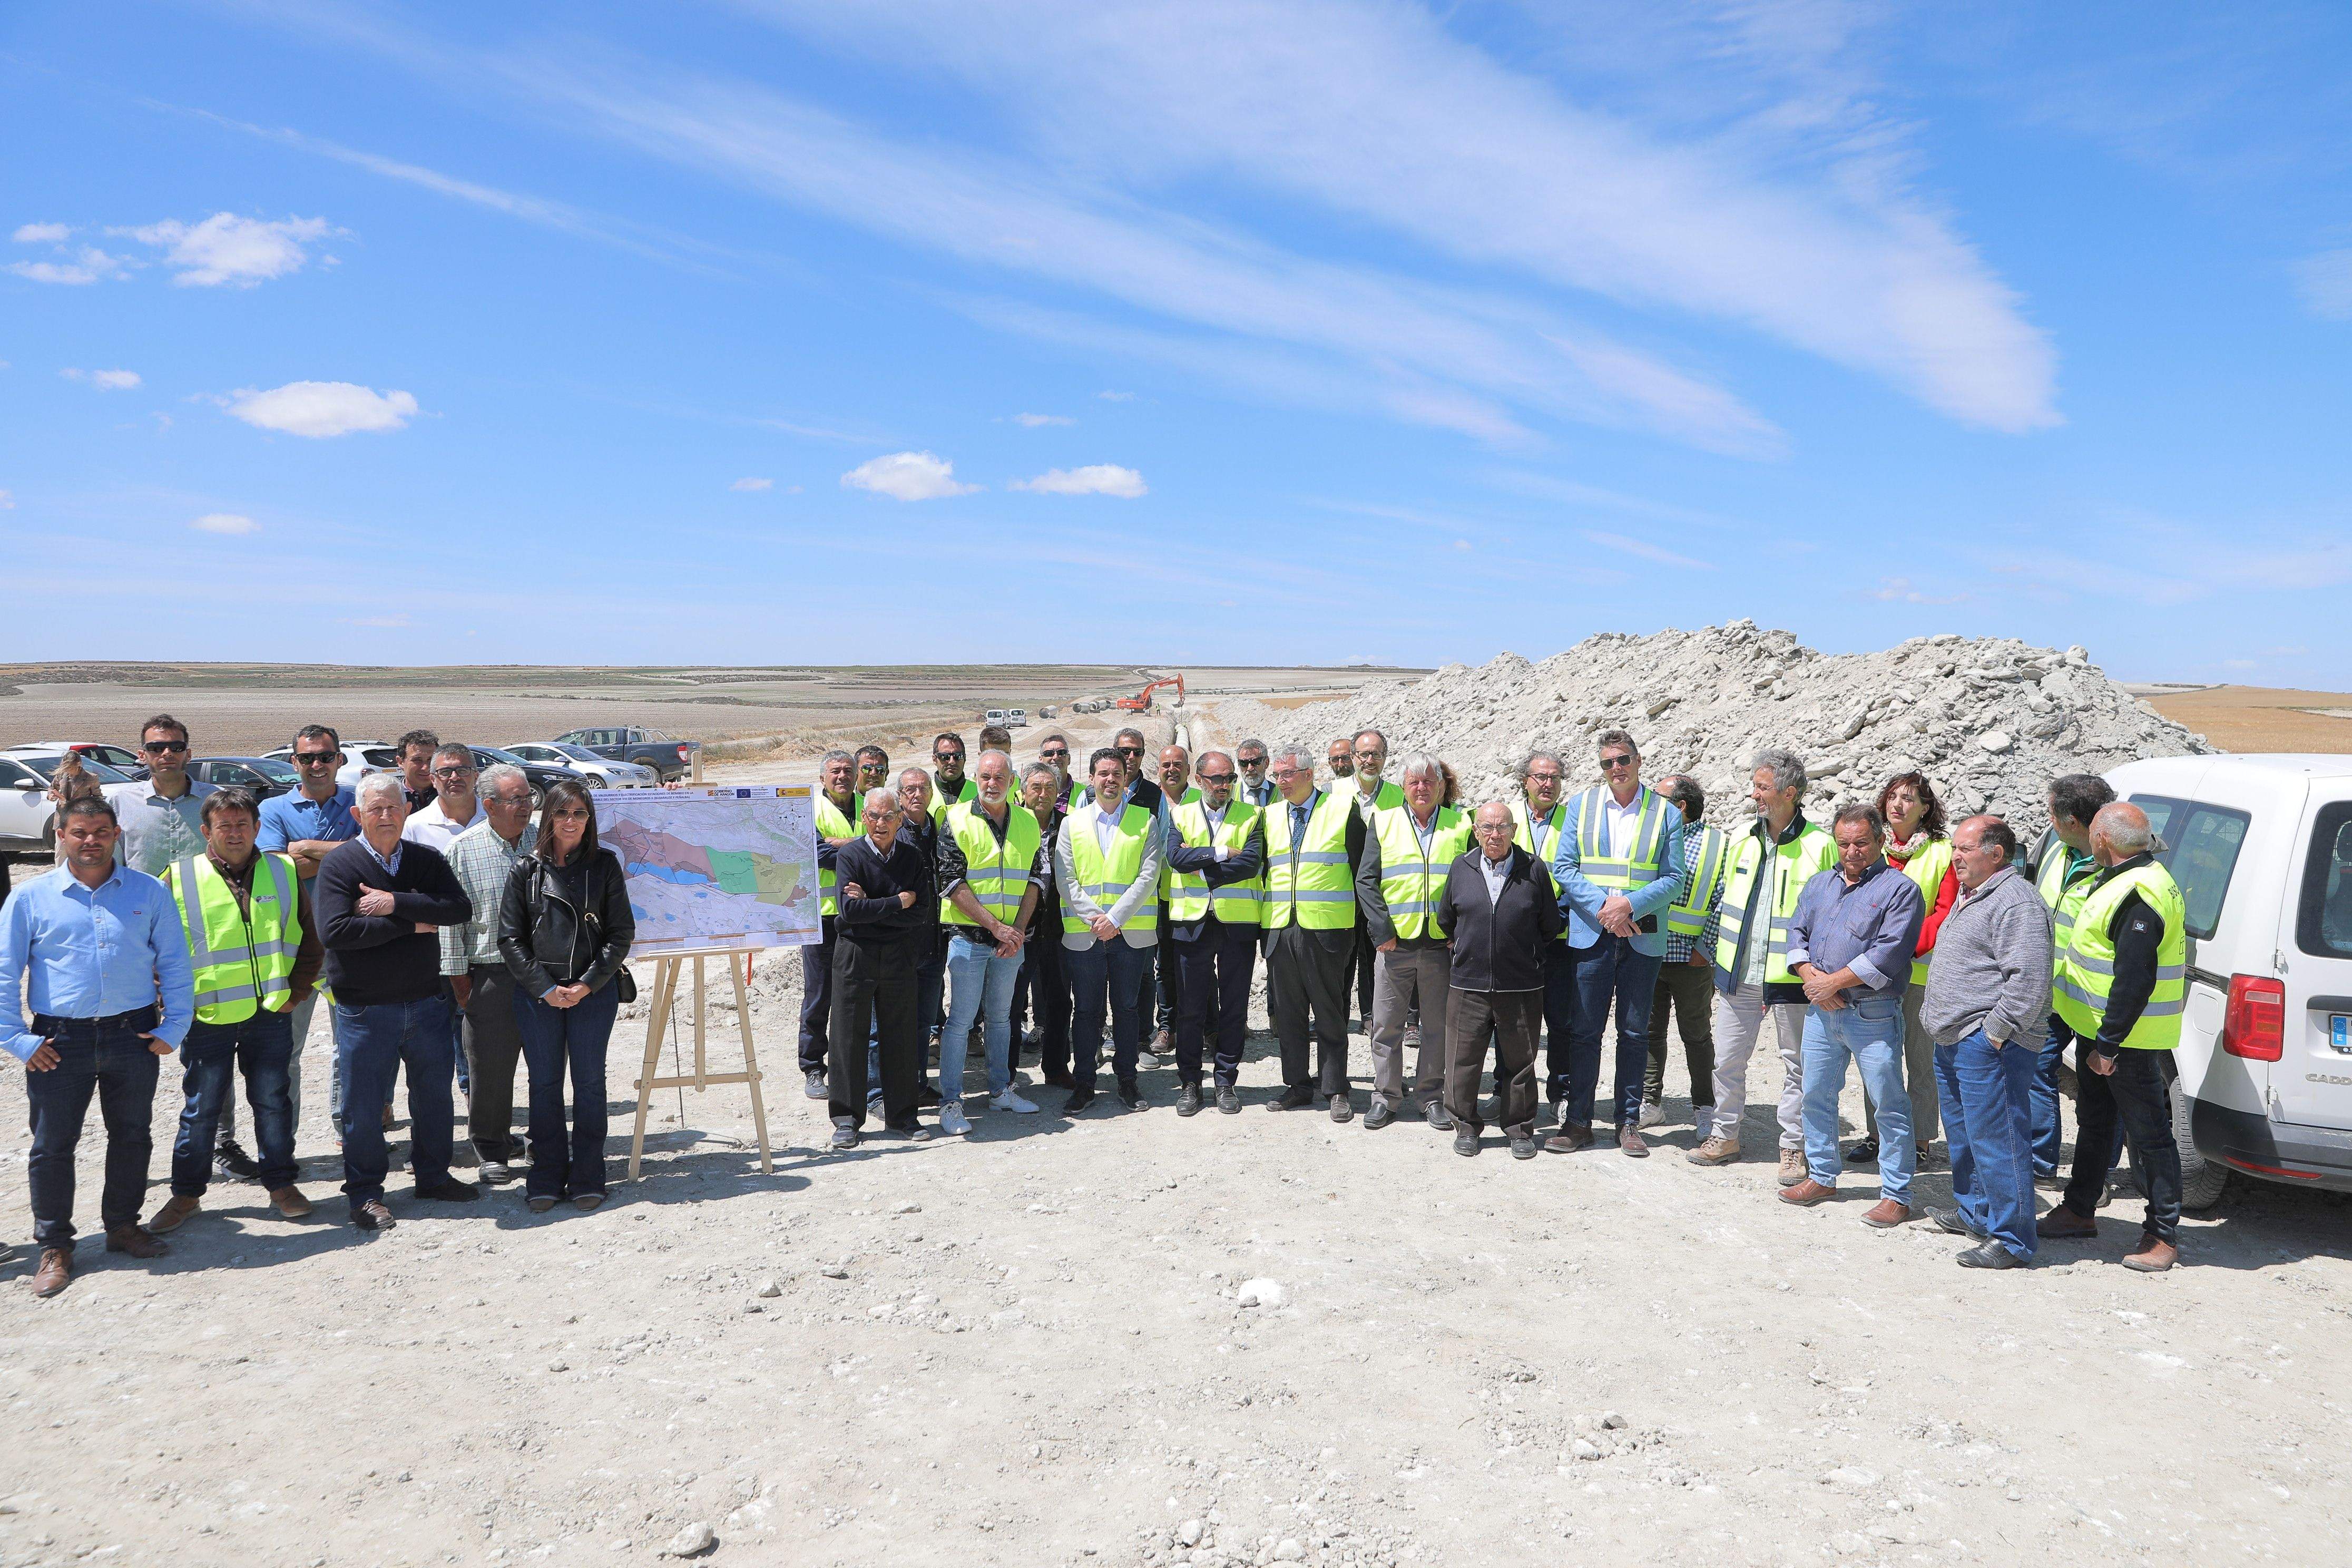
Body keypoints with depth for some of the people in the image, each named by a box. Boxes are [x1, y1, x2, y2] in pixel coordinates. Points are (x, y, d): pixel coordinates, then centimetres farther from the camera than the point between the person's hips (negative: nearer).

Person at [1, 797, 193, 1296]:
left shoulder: (149, 892, 3)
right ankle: (54, 1246, 20)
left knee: (132, 1137, 12)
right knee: (52, 1145, 5)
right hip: (60, 1042, -1)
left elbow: (175, 964, 5)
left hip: (133, 1035, 1)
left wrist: (173, 1028, -1)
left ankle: (123, 1225, 30)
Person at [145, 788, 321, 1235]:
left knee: (273, 1102, 10)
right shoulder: (180, 878, -2)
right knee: (201, 1109, 7)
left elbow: (311, 940, 11)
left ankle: (281, 1183, 23)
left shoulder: (283, 873, 5)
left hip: (271, 1015, 2)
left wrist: (296, 991, 4)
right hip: (208, 1018, -1)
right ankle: (186, 1193, 22)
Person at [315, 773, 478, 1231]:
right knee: (363, 1103, 4)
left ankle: (433, 1176, 31)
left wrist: (395, 903, -20)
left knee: (435, 1093, 14)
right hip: (364, 1008, -4)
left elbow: (460, 908, -10)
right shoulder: (339, 863, -6)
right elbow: (334, 931, -20)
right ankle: (365, 1193, 18)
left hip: (426, 1001, 4)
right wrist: (412, 924, -16)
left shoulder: (427, 859, 5)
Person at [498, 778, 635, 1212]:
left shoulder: (605, 865, 1)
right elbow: (510, 938, 1)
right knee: (544, 1083, 7)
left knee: (589, 1083, 5)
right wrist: (545, 988, -8)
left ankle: (586, 1179, 15)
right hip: (536, 993, 1)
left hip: (594, 992, -1)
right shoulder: (526, 870, 2)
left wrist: (588, 984, -9)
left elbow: (621, 932, 0)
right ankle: (546, 1179, 17)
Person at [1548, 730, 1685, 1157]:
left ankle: (1629, 1122, 18)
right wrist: (1602, 906, -13)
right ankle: (1577, 1121, 12)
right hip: (1590, 935, 0)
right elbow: (1563, 868, 1)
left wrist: (1630, 904, -16)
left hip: (1642, 938, 0)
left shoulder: (1666, 813, 3)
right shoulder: (1581, 806, 5)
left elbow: (1673, 879, -1)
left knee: (1635, 1033, 7)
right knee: (1585, 1031, 3)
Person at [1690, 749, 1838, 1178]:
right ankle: (1725, 1137, 26)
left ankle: (1794, 1147, 21)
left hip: (1791, 978, -5)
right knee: (1727, 1059, 11)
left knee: (1797, 1064, 9)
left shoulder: (1820, 845, -9)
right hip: (1738, 975, 5)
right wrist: (1714, 952, 16)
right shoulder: (1742, 840, 7)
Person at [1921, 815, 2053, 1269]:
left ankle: (2011, 1239, 0)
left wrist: (1996, 1031, -20)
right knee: (1964, 1134, 21)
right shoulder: (1970, 896, 18)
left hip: (1988, 1046, -11)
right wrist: (1937, 1013, 23)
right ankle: (1974, 1212, 36)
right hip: (1952, 1040, 11)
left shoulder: (2015, 902, -17)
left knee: (1996, 1141, -7)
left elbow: (2029, 980, -24)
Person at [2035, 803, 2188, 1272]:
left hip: (2128, 1040, -11)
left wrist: (2108, 1043, -22)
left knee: (2148, 1135, -1)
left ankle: (2164, 1236, 8)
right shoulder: (2123, 881, 10)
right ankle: (2079, 1212, 32)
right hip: (2099, 1030, 11)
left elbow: (2135, 981, -26)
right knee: (2095, 1122, 20)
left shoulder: (2138, 896, -24)